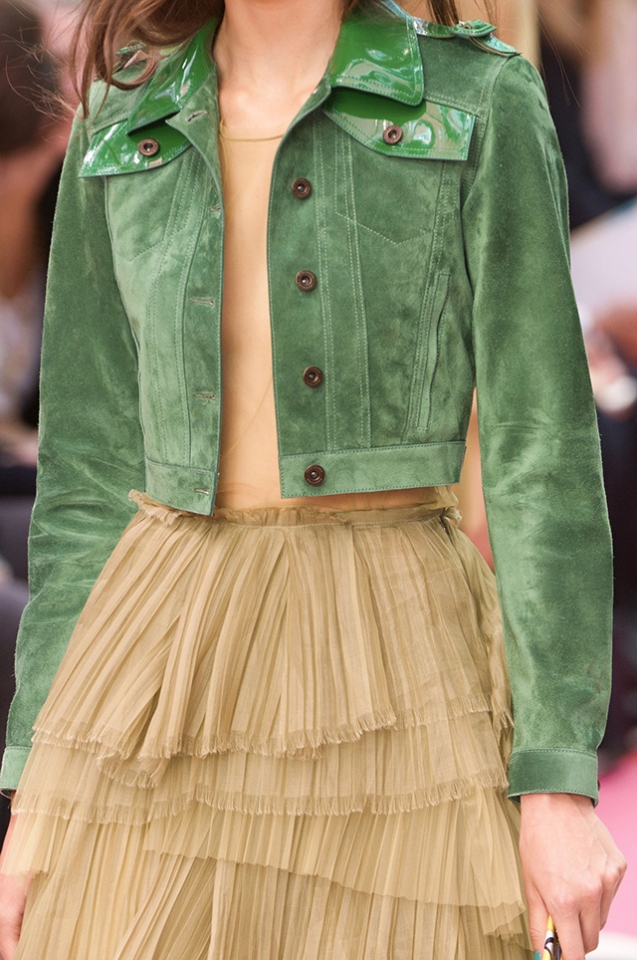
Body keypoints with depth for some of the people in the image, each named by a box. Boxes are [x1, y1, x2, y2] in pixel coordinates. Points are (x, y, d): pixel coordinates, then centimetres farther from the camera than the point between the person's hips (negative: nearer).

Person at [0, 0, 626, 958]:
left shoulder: (481, 104, -2)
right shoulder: (122, 132, 8)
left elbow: (544, 447, -4)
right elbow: (92, 466, 10)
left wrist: (562, 779, -10)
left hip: (391, 662, -3)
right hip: (167, 652, 3)